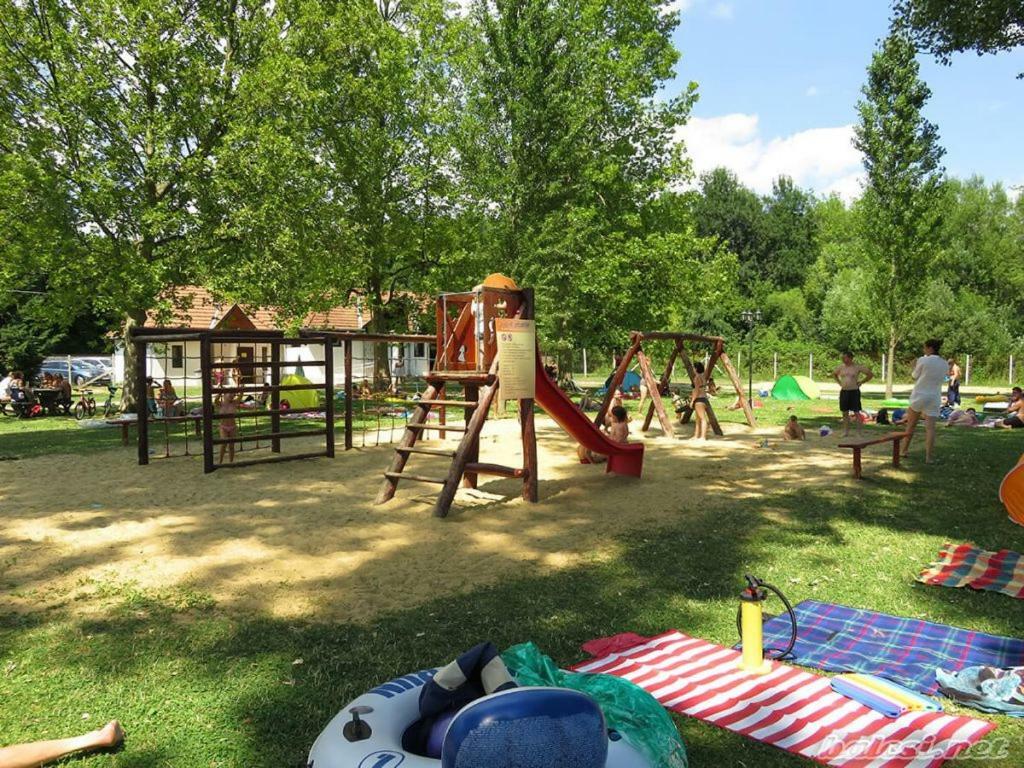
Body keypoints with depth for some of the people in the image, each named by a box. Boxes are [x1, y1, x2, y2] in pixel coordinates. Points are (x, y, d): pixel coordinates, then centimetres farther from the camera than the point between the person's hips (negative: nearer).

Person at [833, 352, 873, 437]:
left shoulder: (858, 367, -6)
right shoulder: (840, 367, 5)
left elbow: (870, 375, -1)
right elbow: (834, 374, 24)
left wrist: (861, 382, -4)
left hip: (854, 392, -4)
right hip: (844, 392, 4)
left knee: (856, 413, -2)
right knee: (845, 413, 8)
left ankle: (859, 432, 4)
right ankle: (845, 431, 16)